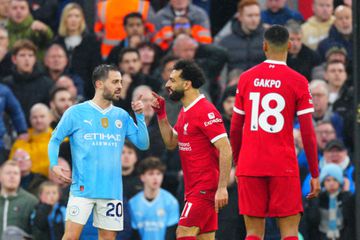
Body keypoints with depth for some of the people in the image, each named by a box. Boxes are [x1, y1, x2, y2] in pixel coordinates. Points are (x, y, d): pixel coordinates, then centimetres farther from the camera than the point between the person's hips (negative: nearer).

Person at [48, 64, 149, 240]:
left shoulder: (122, 116, 11)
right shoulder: (76, 113, 0)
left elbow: (143, 144, 7)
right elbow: (55, 140, 6)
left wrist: (139, 116, -3)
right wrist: (54, 165, -10)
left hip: (112, 191, 4)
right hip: (82, 190, -4)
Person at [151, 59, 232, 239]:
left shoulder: (205, 111, -16)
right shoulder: (185, 111, 14)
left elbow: (225, 150, -20)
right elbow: (171, 143, 22)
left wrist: (222, 188, -25)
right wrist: (161, 115, 11)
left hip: (205, 187, -10)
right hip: (194, 188, 10)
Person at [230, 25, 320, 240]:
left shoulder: (246, 78, 7)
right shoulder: (298, 81, -2)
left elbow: (235, 129, 10)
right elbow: (308, 133, -5)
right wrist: (315, 174, 2)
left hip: (249, 167, 3)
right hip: (283, 166, -3)